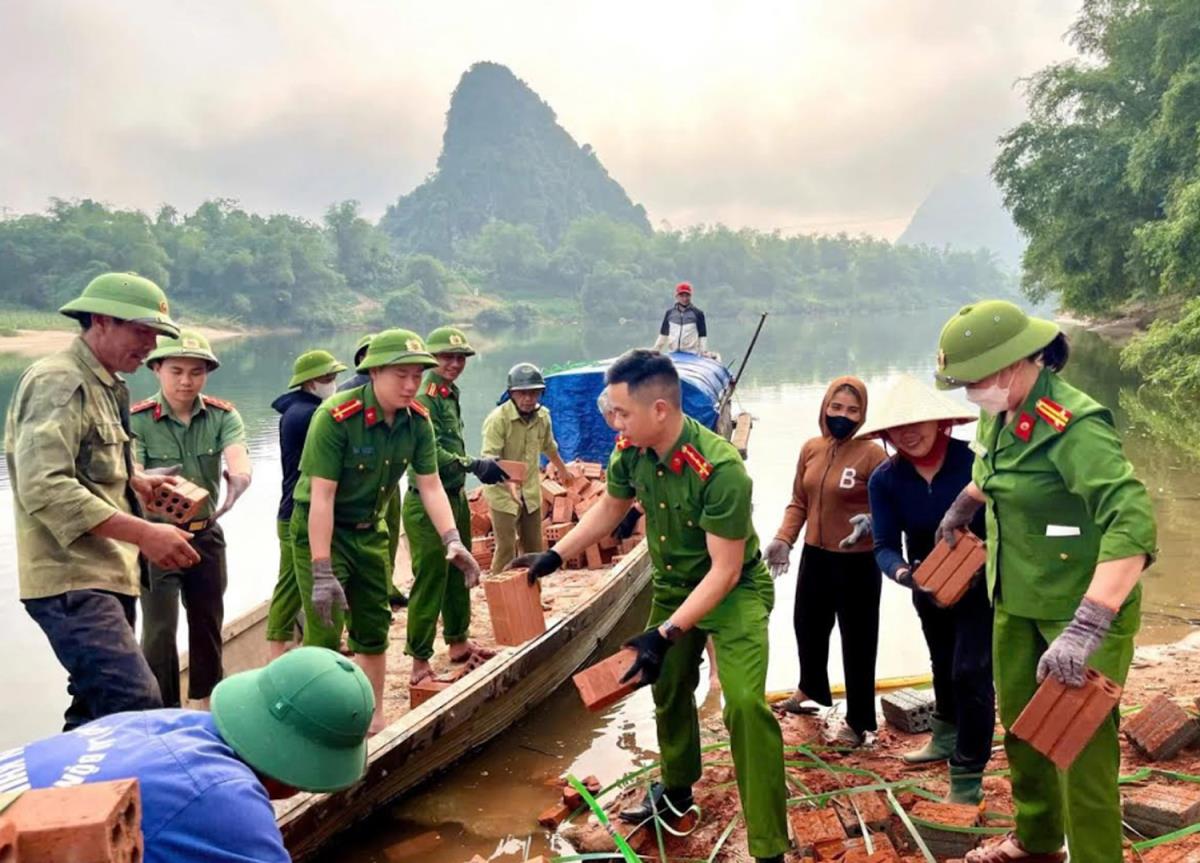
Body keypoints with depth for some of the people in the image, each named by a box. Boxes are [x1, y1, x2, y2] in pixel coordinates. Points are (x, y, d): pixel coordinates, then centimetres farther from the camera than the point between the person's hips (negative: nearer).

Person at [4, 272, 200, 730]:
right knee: (139, 710, -20)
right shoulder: (58, 382, -13)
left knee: (98, 714, 16)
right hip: (72, 581, -10)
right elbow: (44, 488, -24)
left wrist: (137, 482, 6)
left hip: (106, 576, 10)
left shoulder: (104, 386, 18)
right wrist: (144, 533, -26)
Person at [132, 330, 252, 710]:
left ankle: (204, 700, 38)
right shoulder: (137, 420, -15)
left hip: (206, 534, 4)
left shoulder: (223, 415, -9)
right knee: (159, 628, -6)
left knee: (208, 621, 17)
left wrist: (239, 477, -51)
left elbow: (239, 458, -27)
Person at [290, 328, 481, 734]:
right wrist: (322, 574, -28)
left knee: (373, 630, 14)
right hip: (320, 530, -6)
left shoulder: (418, 420, -9)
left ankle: (374, 719, 30)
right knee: (325, 634, -10)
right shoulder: (337, 417, -28)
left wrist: (452, 541, -19)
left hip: (369, 530, 6)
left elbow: (431, 487, -5)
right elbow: (322, 497, -28)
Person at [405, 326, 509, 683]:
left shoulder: (450, 393, 13)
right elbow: (431, 453, -25)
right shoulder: (425, 397, -16)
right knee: (429, 580, -4)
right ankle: (420, 661, 5)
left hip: (455, 497, 10)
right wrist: (475, 465, -28)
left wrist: (482, 467, 15)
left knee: (458, 575, 19)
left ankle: (458, 642, 34)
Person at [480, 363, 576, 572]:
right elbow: (489, 459, -27)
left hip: (531, 492, 6)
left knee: (534, 547, 14)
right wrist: (508, 483, -43)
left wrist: (563, 470, 32)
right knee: (506, 548, -6)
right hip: (503, 494, -6)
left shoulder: (543, 416, -1)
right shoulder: (498, 419, -21)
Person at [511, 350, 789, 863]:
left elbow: (725, 570, -30)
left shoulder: (720, 469, -34)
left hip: (735, 591, -6)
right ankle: (677, 789, 48)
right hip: (672, 587, 7)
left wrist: (667, 634, -34)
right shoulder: (630, 451, -15)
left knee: (744, 704, -22)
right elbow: (610, 508, 7)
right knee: (667, 690, 20)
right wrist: (555, 555, 4)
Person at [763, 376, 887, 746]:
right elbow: (799, 502, 8)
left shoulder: (872, 454, -16)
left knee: (856, 642, 5)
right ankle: (810, 688, 51)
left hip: (857, 562, -6)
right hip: (815, 556, 7)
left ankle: (857, 722, 21)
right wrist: (783, 539, -3)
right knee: (807, 625, 24)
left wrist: (870, 521, -32)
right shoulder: (811, 448, 2)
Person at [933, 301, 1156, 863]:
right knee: (1020, 727, 20)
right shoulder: (1001, 414, -1)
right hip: (1017, 602, 8)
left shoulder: (1073, 426, -27)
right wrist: (960, 508, 38)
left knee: (1082, 745, 2)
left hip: (1081, 607, -8)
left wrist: (1085, 628, -45)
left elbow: (1132, 522, -38)